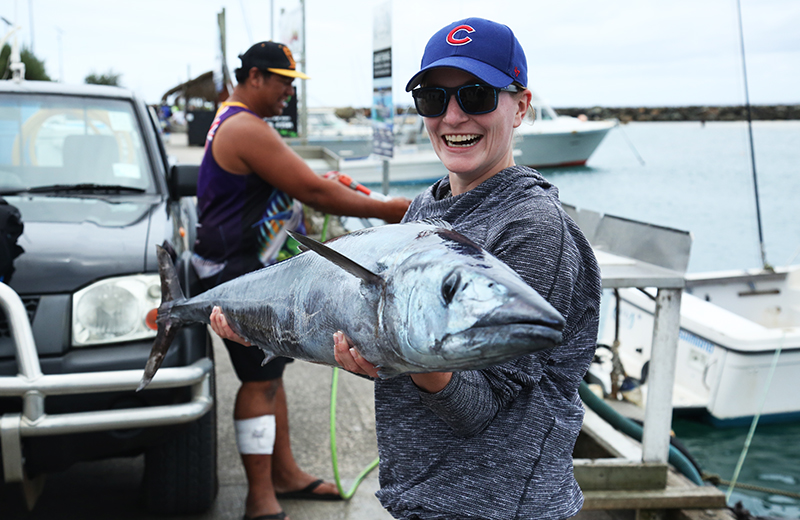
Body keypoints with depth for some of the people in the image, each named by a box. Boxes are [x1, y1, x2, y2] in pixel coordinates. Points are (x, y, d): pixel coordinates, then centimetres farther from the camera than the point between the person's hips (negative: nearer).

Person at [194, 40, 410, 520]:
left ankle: (285, 472, 29)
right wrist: (386, 210, -16)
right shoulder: (248, 130, -20)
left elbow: (294, 188, 21)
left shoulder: (234, 124, 17)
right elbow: (313, 192, -23)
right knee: (260, 382, -7)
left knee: (271, 374, 17)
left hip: (253, 270, 11)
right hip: (238, 277, -11)